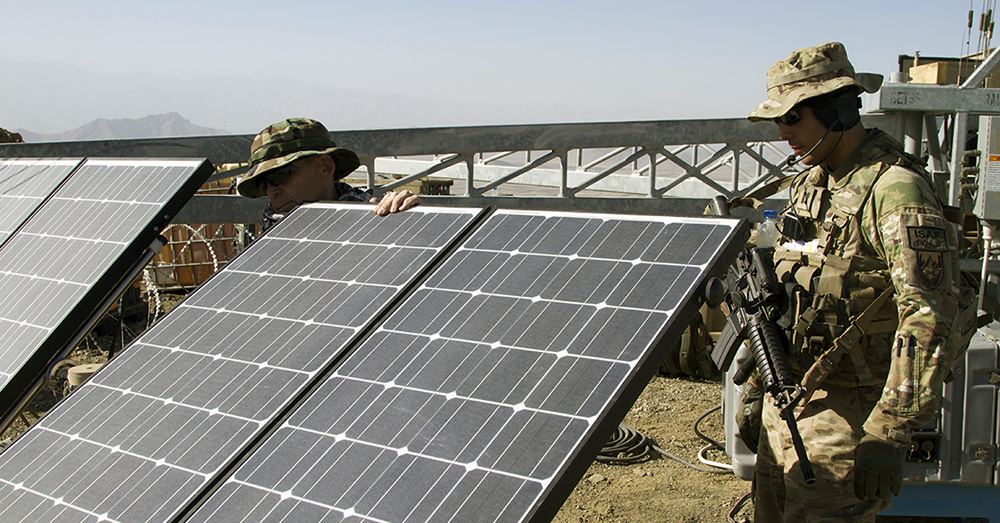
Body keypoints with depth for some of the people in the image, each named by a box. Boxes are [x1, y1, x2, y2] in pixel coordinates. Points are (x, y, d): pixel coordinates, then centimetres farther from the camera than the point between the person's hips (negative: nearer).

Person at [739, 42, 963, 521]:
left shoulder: (896, 190, -18)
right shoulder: (808, 184, 12)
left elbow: (927, 321, -23)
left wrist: (888, 434, -26)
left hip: (847, 407, -8)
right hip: (788, 396, 9)